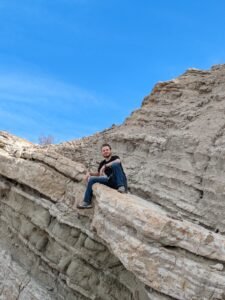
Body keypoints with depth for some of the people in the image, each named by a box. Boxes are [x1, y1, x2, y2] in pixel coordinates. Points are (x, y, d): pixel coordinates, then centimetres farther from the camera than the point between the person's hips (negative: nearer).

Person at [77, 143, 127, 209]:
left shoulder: (115, 157, 1)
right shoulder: (102, 163, 15)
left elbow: (118, 161, -24)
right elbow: (98, 174, 24)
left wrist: (105, 166, -27)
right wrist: (89, 173, 4)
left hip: (120, 181, -5)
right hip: (111, 182, 5)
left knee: (115, 164, -28)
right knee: (91, 179, -1)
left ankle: (121, 187, -38)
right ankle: (87, 202, -6)